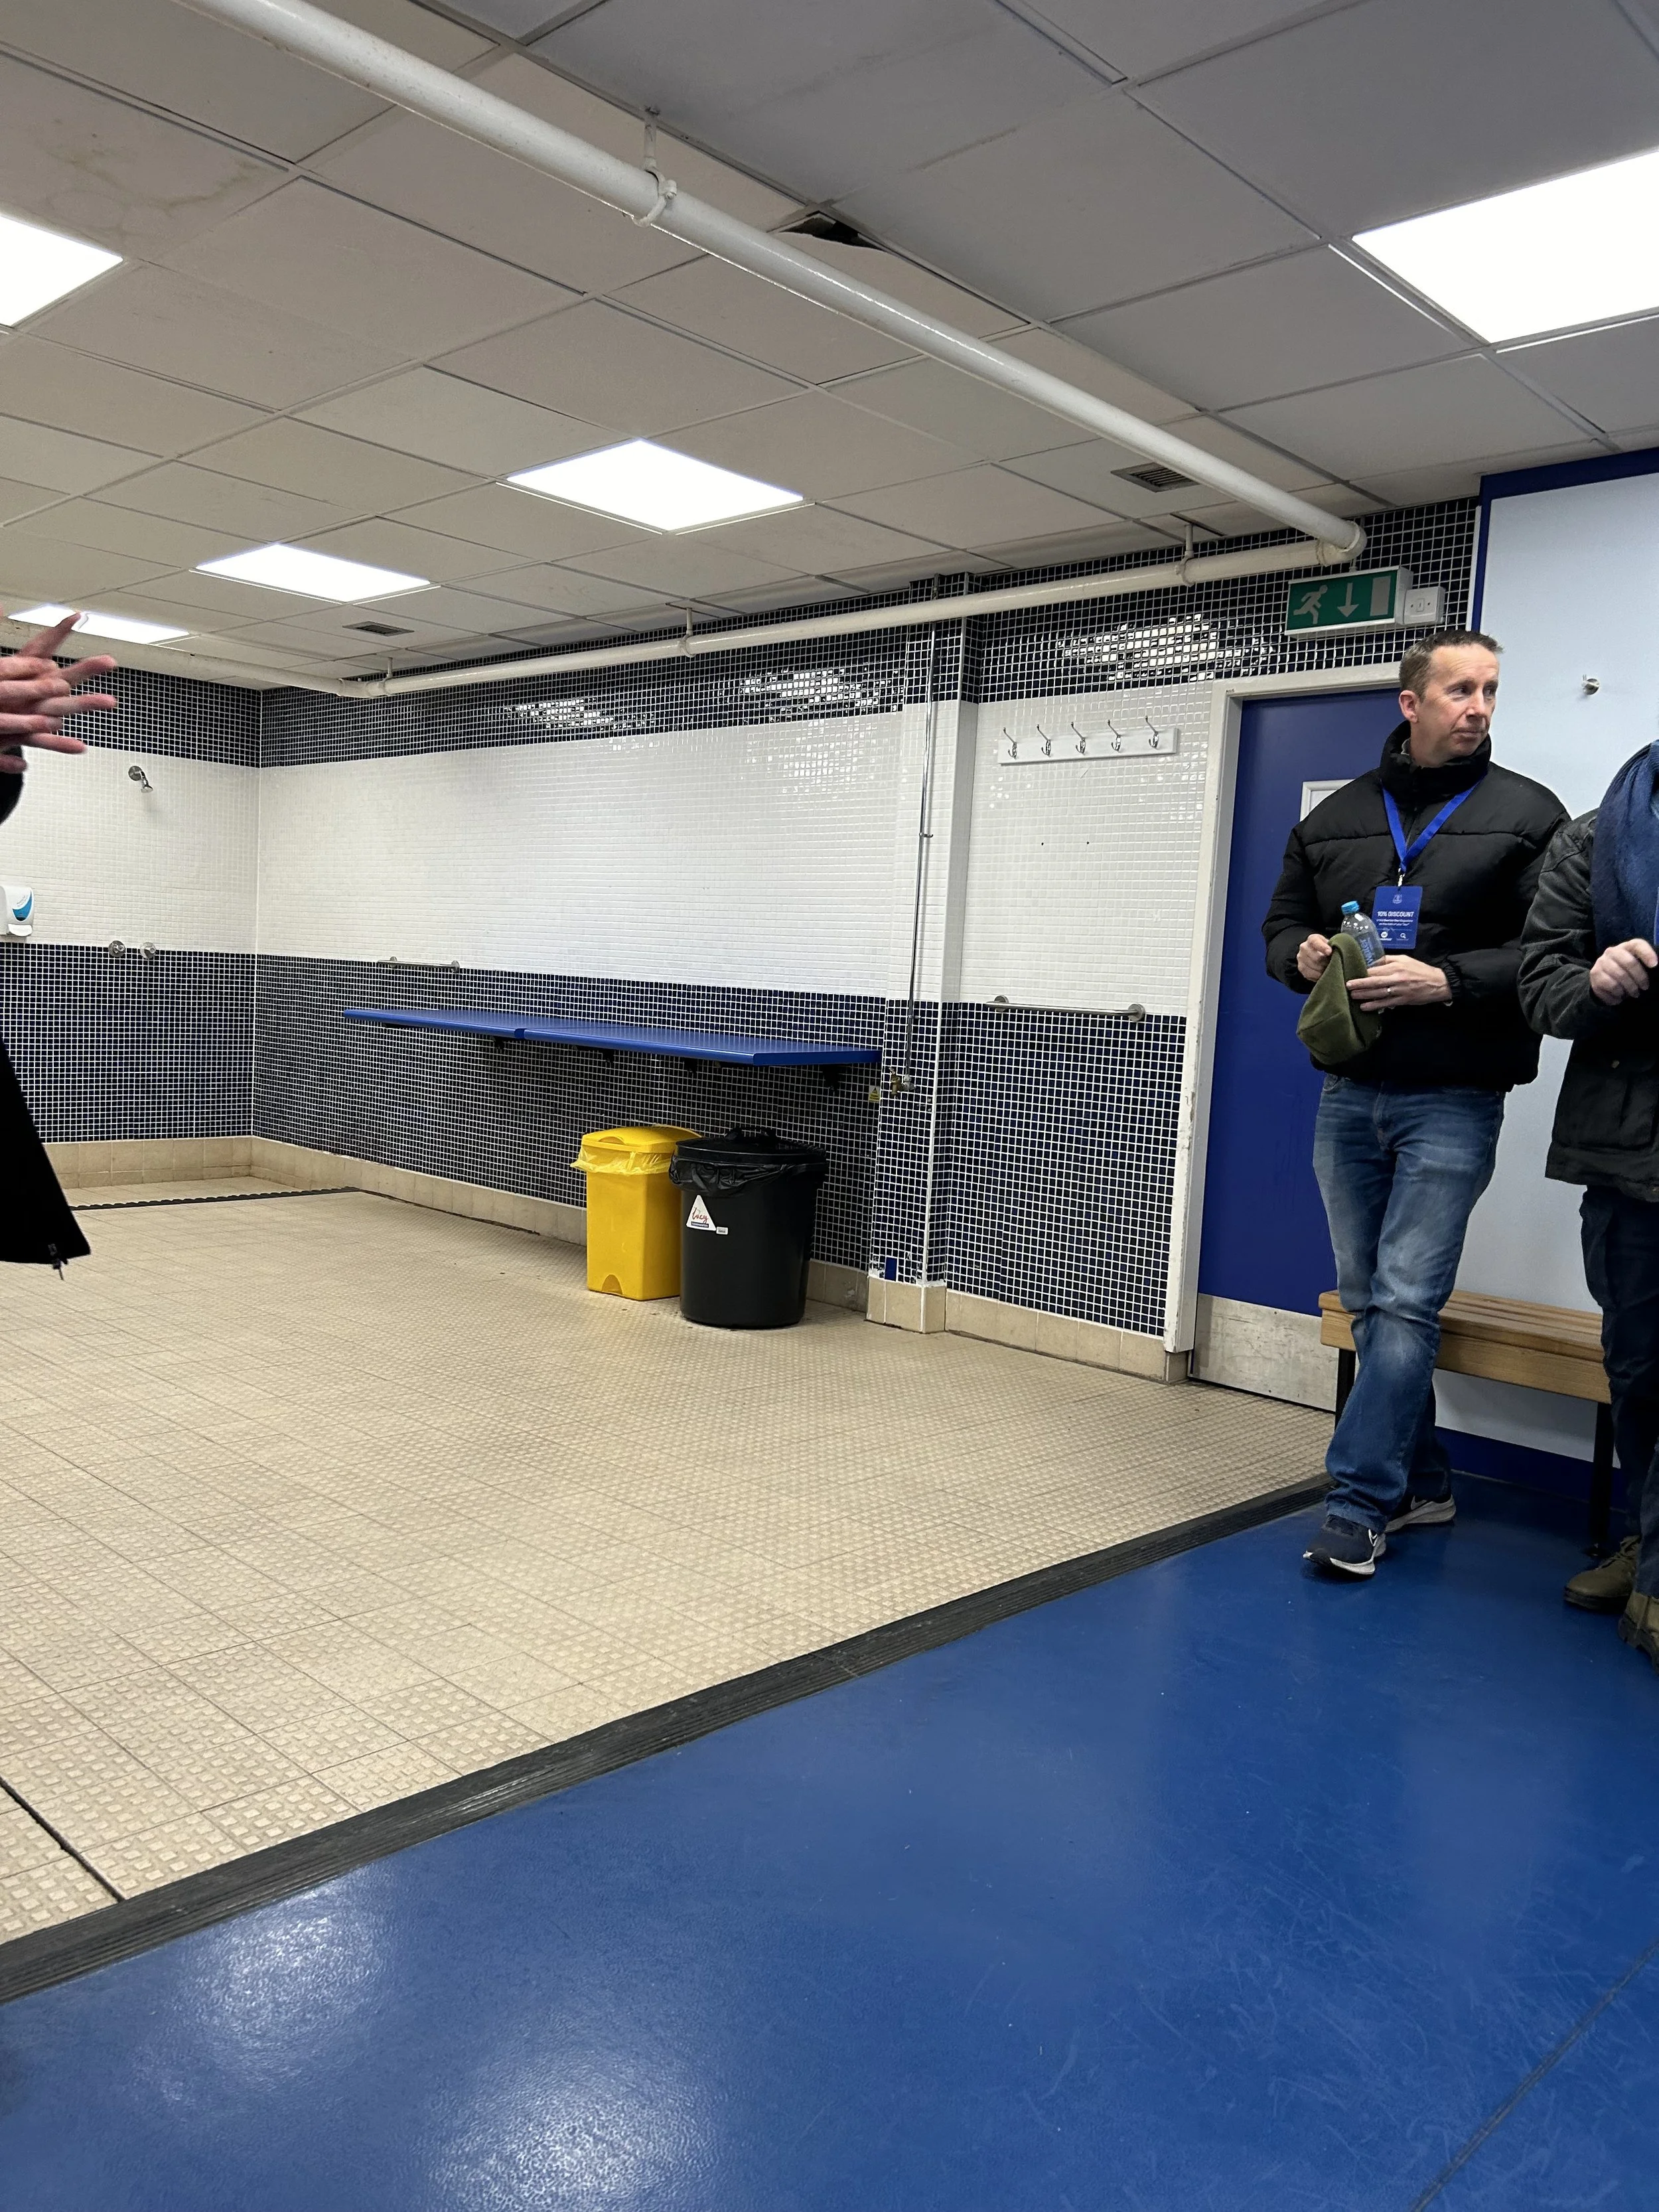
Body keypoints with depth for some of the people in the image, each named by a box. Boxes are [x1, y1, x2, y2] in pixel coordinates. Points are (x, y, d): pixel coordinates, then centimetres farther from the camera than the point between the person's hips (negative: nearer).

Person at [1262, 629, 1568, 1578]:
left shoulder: (1529, 813, 0)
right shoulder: (1335, 818, 12)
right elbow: (1282, 925, 19)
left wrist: (1445, 981, -19)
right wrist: (1304, 955, -3)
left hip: (1452, 1102, -5)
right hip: (1349, 1096, 5)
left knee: (1407, 1303, -9)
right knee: (1371, 1302, 10)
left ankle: (1359, 1503, -2)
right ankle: (1422, 1483, 24)